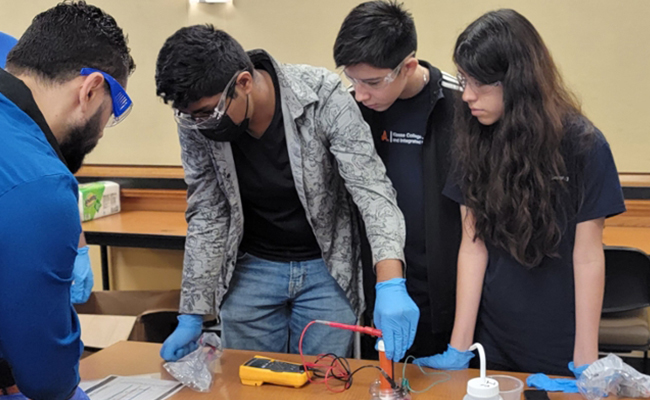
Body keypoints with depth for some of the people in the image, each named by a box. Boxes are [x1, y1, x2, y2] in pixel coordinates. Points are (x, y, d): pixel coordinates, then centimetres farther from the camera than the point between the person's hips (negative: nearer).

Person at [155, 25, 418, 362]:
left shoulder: (322, 97, -25)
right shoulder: (196, 124, -16)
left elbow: (372, 189, -27)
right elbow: (207, 215, -7)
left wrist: (390, 285, -41)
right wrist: (191, 316, -7)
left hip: (326, 267, -2)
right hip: (250, 268, 2)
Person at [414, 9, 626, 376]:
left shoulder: (582, 145, -12)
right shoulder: (476, 143, -2)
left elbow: (588, 255, -10)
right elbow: (473, 246, -5)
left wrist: (586, 361, -10)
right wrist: (459, 349, -8)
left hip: (559, 348, -2)